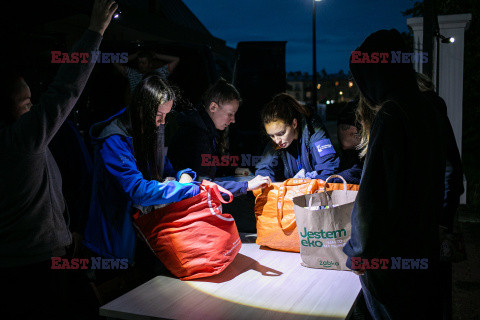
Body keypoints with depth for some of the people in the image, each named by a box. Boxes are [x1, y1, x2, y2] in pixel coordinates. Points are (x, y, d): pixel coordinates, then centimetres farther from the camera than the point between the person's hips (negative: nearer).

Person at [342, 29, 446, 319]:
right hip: (424, 248, 8)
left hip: (392, 249, -8)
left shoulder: (389, 117, -22)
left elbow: (374, 193, -23)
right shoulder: (429, 111, 5)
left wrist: (360, 252, -12)